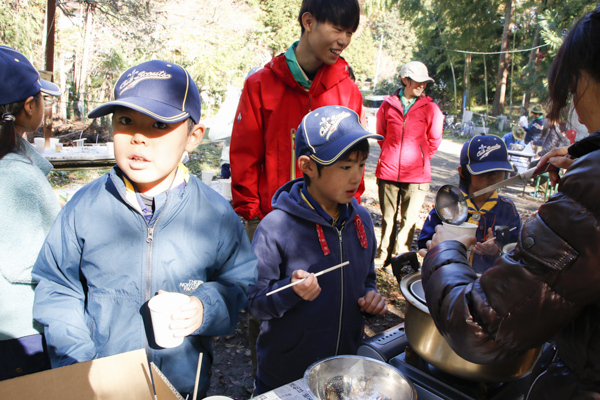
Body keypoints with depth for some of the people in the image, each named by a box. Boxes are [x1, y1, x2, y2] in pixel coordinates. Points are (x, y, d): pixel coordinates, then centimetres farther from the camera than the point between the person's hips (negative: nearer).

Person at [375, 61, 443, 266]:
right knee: (387, 217, 9)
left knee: (409, 219, 3)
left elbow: (434, 140, 13)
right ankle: (383, 256, 24)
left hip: (417, 174, -1)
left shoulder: (430, 108, 1)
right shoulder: (388, 105, 4)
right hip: (388, 171, 1)